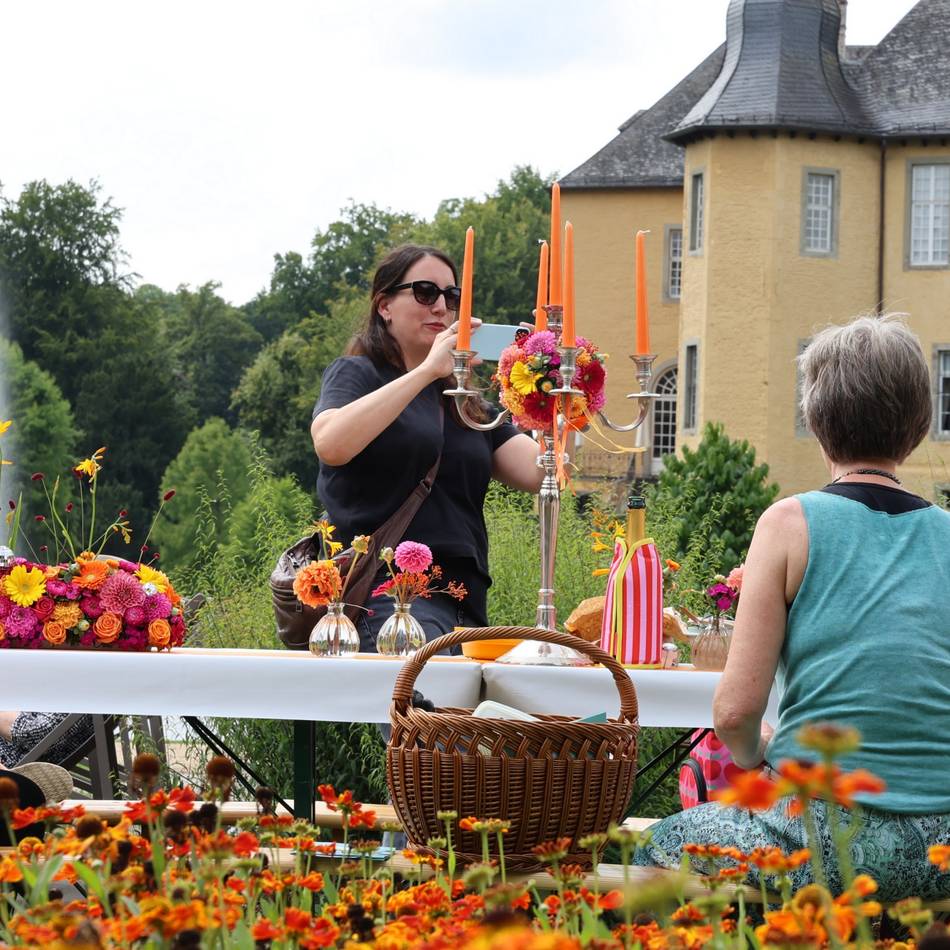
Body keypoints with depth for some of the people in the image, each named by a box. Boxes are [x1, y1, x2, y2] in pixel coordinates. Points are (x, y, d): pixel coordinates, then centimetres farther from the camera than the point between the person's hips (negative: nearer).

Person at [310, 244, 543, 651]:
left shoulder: (468, 405, 27)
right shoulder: (356, 374, 10)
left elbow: (538, 473, 11)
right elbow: (330, 445, -14)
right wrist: (428, 370, -13)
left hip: (465, 603, 7)